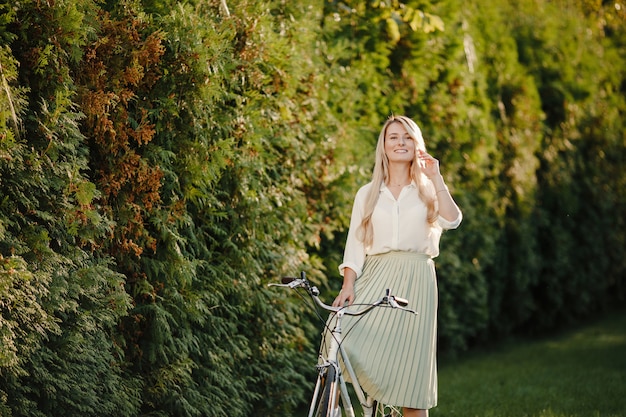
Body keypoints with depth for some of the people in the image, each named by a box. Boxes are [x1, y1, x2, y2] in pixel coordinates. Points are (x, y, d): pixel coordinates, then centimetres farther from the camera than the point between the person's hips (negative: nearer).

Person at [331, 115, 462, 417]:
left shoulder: (427, 190, 13)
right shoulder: (367, 194, 15)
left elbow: (452, 221, -8)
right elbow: (355, 244, 7)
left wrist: (435, 178, -8)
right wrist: (348, 285, -7)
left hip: (415, 281, -1)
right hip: (375, 278, 1)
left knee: (409, 369, -3)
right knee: (342, 339, -24)